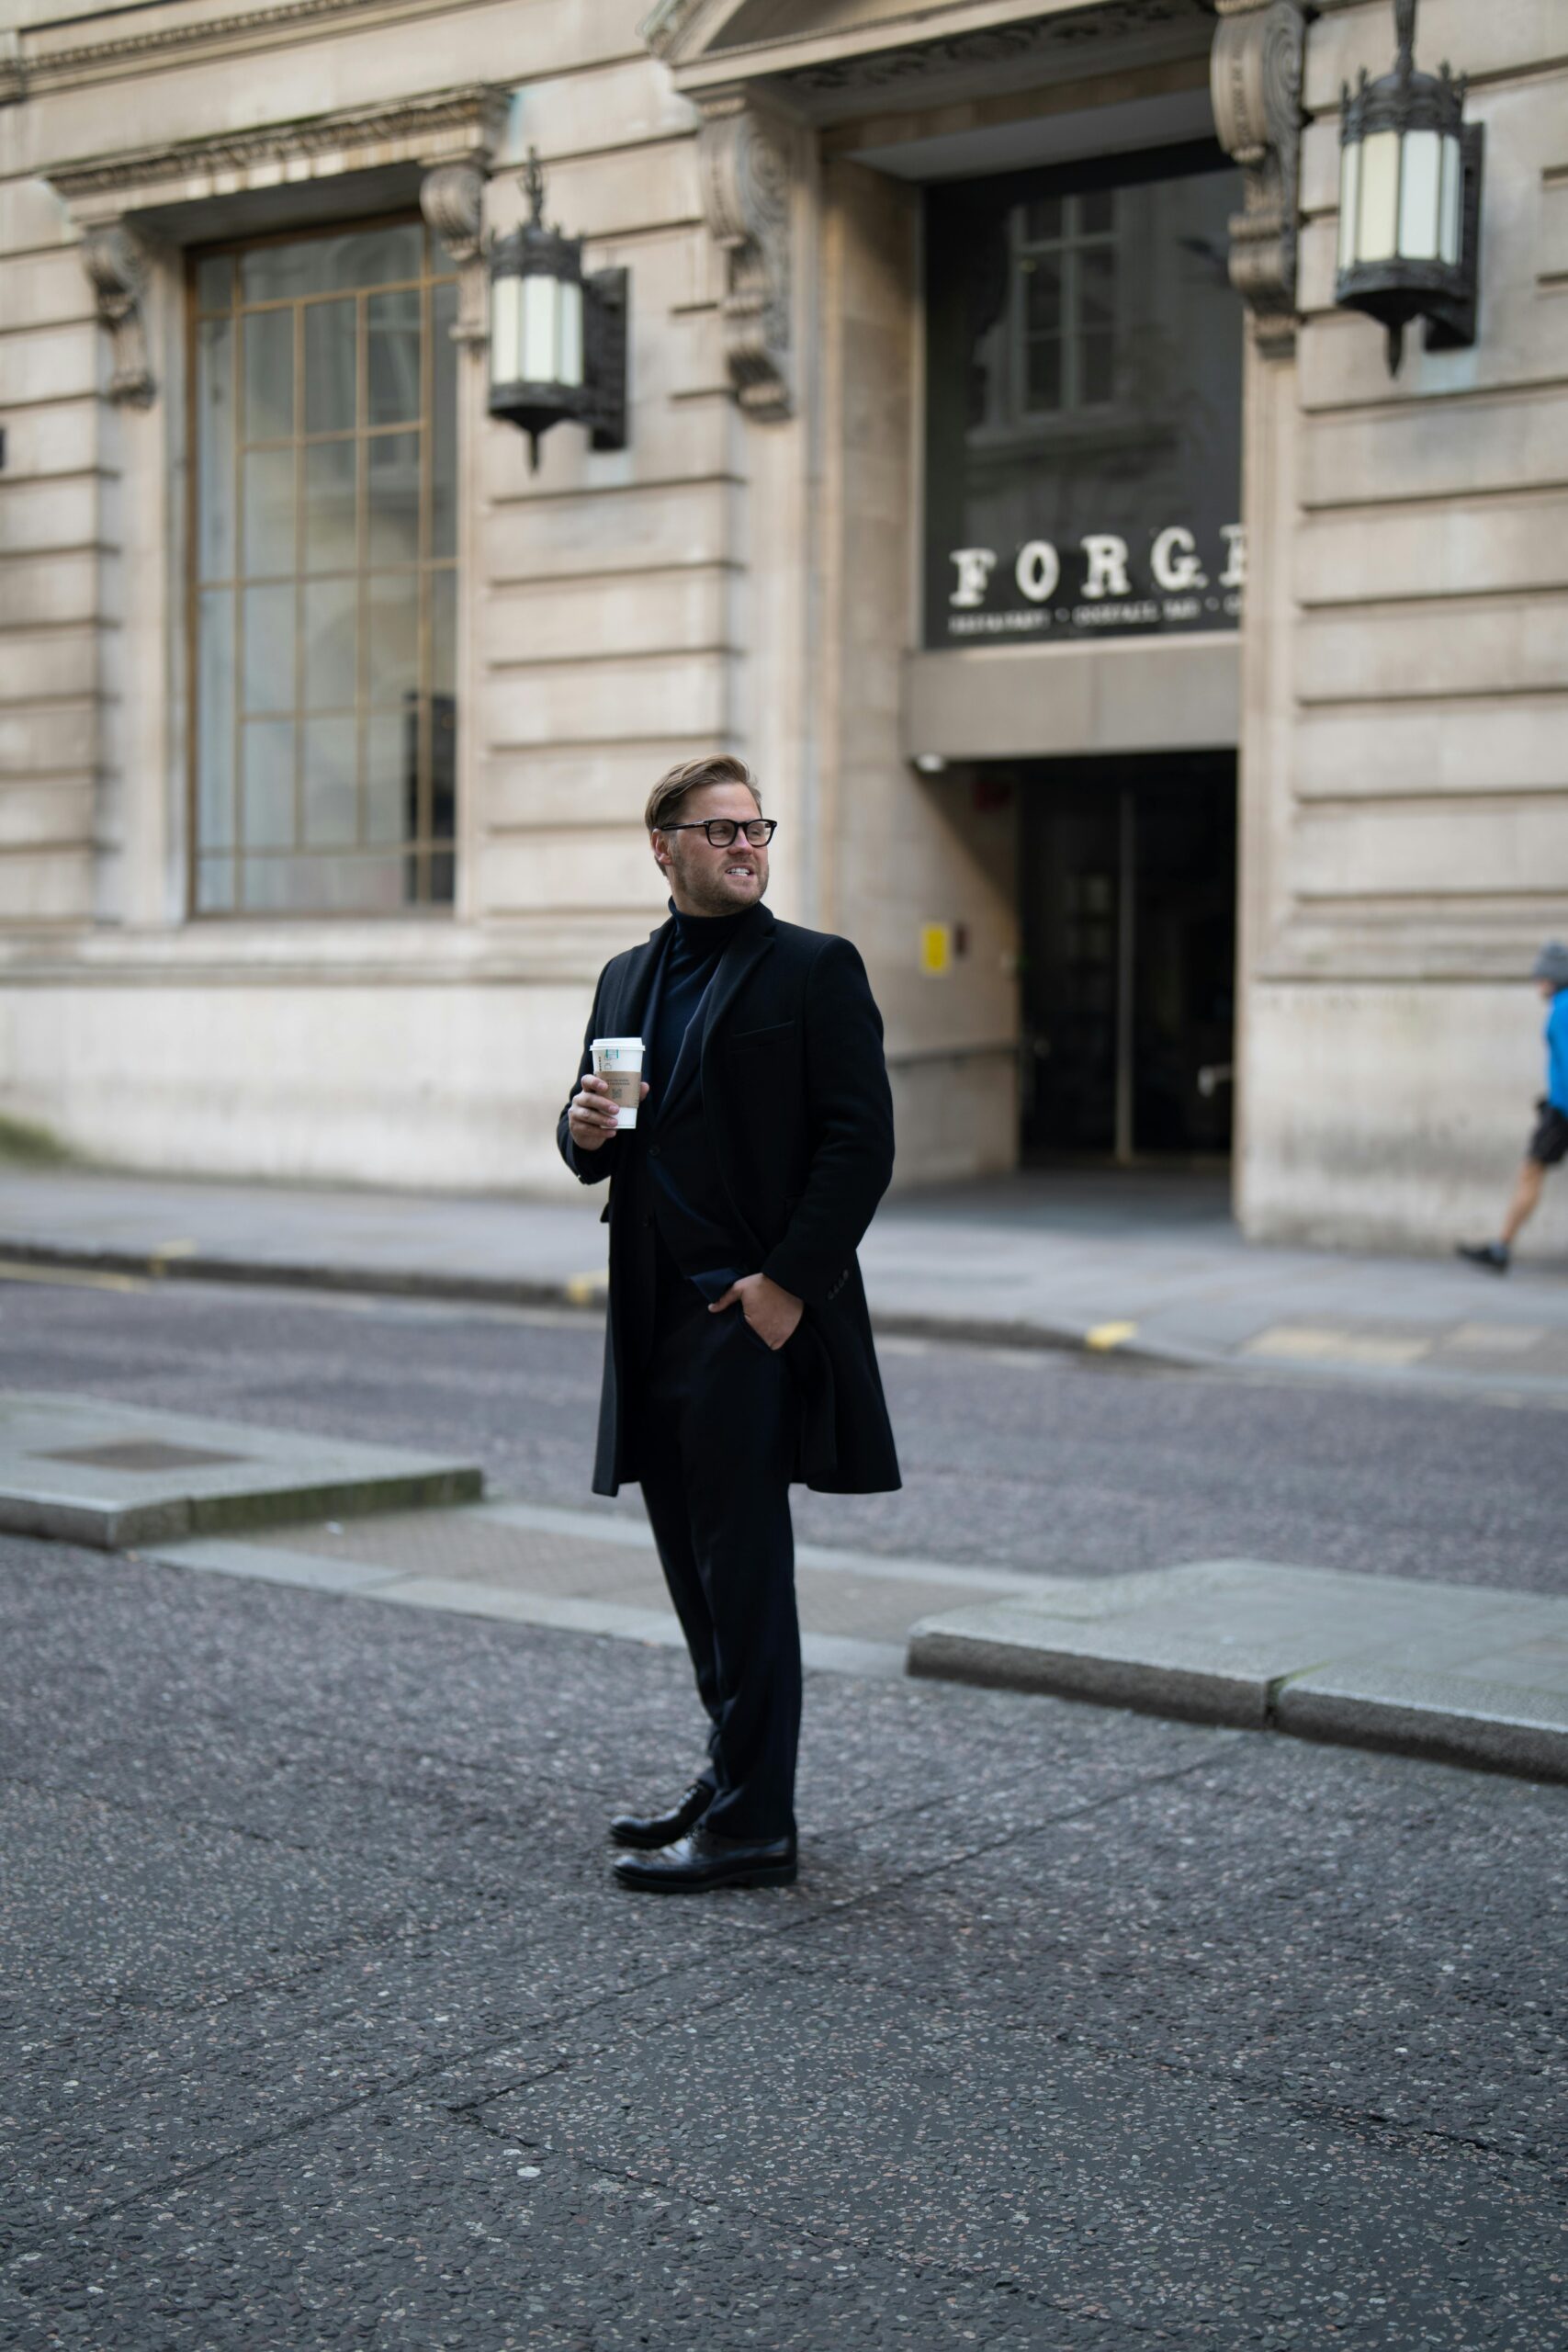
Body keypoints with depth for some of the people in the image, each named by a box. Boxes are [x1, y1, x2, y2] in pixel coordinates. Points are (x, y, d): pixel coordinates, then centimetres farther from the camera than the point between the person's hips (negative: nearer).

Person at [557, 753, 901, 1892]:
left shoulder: (815, 968, -4)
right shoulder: (628, 979, 16)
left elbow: (862, 1141, -11)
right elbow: (594, 1142, 21)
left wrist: (789, 1281, -16)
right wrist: (586, 1134, -3)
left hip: (758, 1311, -7)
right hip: (657, 1316, 7)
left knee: (743, 1568, -5)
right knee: (695, 1557, 14)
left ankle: (754, 1827, 2)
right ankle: (735, 1778, 27)